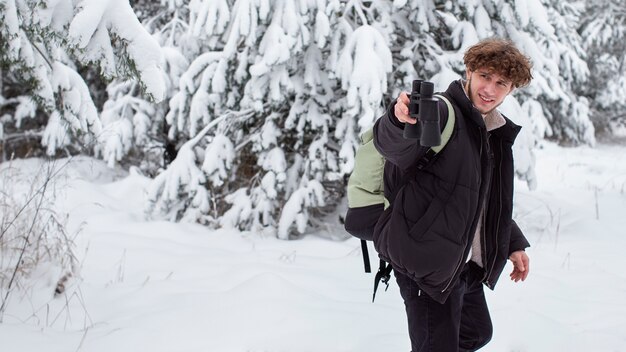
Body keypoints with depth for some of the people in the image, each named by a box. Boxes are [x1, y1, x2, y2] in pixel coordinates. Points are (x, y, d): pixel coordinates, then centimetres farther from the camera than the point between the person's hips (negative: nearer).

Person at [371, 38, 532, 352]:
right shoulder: (440, 112, -16)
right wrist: (399, 120, -60)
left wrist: (513, 244, 23)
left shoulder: (496, 133, 12)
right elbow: (391, 146, -38)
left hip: (465, 263, 10)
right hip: (426, 263, -10)